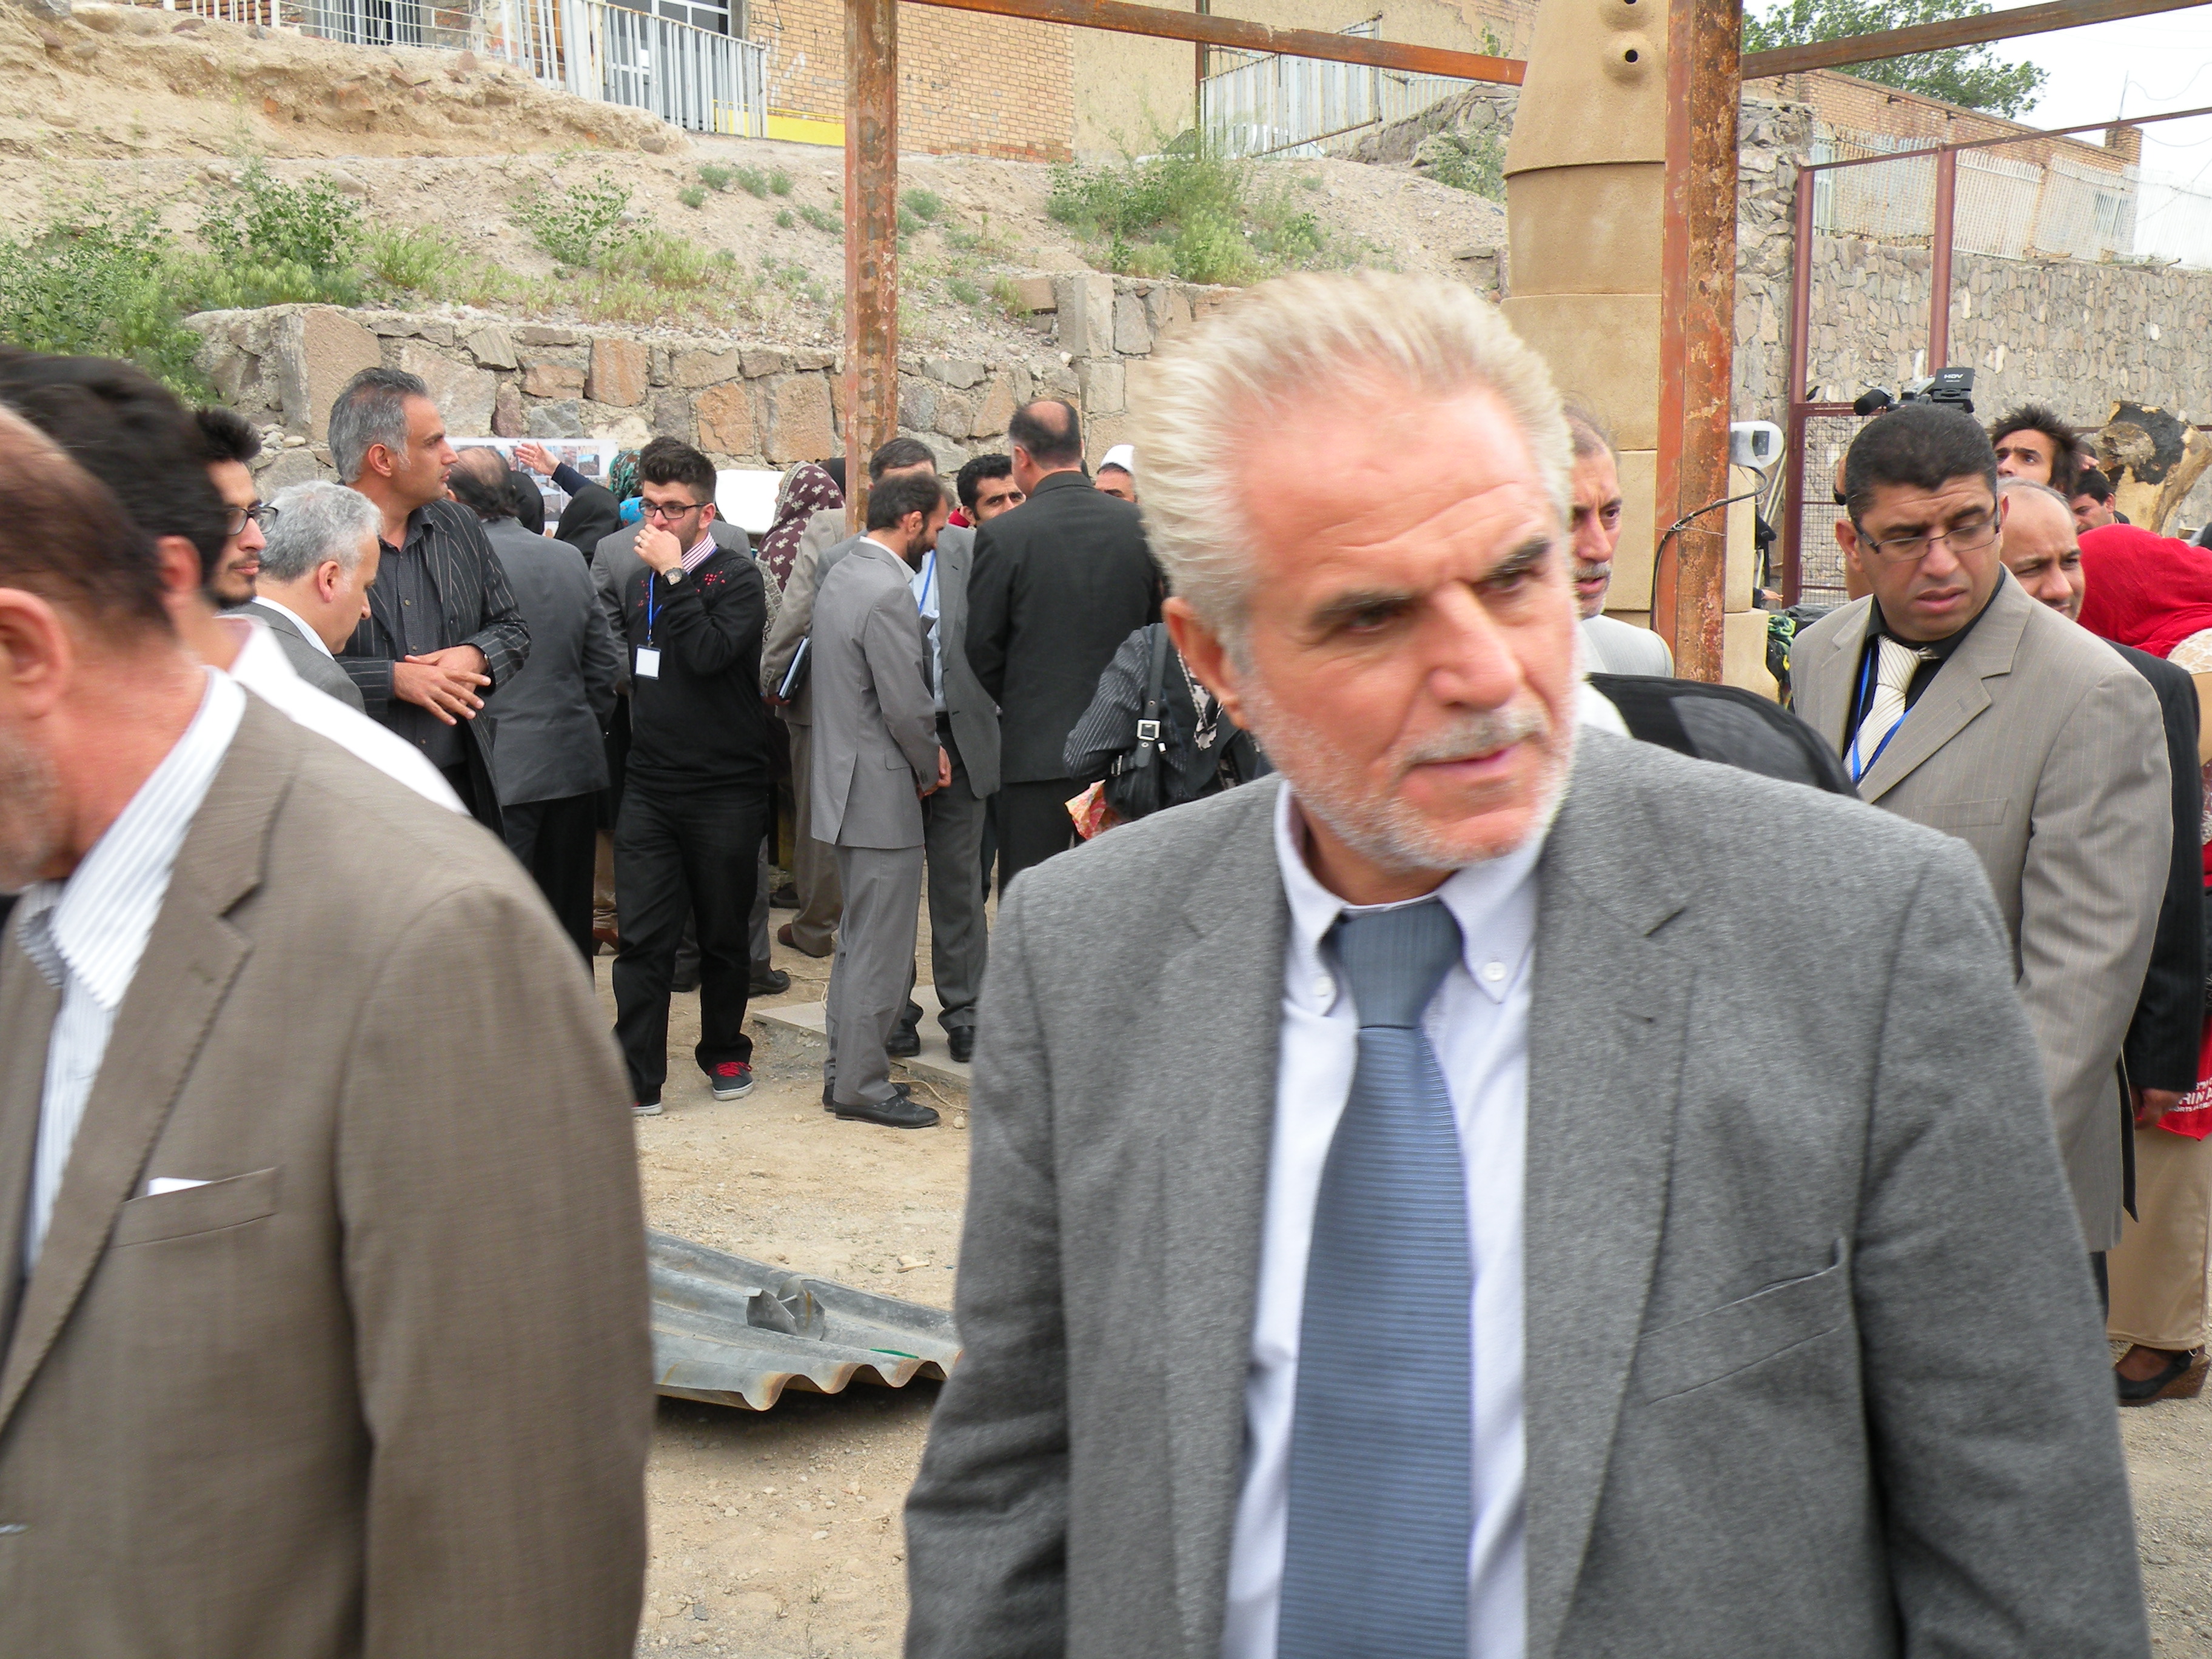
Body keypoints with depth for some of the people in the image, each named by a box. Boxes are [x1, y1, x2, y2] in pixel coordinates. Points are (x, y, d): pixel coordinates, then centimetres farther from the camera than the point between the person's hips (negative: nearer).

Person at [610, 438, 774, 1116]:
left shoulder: (738, 576, -7)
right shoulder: (641, 580, 11)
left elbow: (709, 653, -24)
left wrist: (674, 576, -20)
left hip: (725, 788, -4)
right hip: (649, 787, 4)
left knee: (723, 935, 10)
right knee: (643, 937, -1)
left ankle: (726, 1052, 28)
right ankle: (638, 1078, 3)